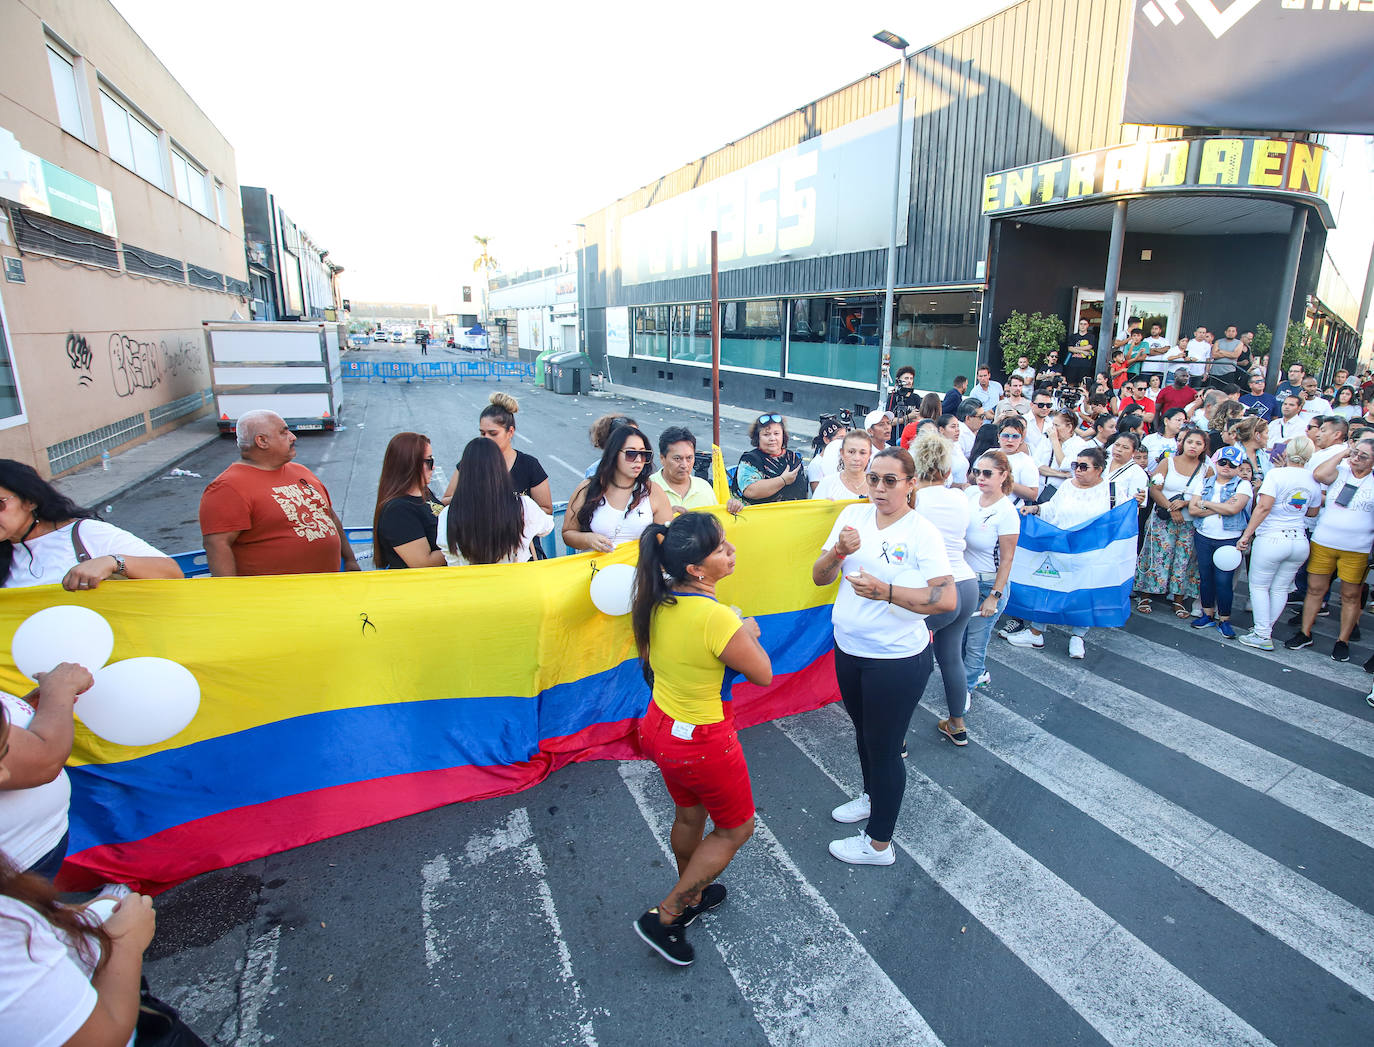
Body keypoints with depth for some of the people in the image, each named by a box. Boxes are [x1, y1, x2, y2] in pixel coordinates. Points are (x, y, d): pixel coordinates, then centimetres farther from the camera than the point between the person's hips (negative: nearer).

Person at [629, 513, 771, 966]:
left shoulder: (657, 601, -9)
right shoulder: (715, 617, -33)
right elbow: (762, 674, -19)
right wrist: (748, 633, -1)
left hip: (660, 726, 7)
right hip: (701, 741, -7)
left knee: (690, 816, 30)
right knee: (735, 827, 19)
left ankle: (691, 897, 53)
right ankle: (665, 918, 25)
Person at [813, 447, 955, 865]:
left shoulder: (922, 533, -16)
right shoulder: (852, 515, 0)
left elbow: (947, 599, -23)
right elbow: (820, 577, 0)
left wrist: (885, 591, -30)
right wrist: (839, 551, -20)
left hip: (897, 659, -6)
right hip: (849, 648, 6)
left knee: (884, 746, 8)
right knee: (863, 730, 27)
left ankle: (879, 844, 28)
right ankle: (872, 796, 54)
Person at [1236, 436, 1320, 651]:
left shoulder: (1277, 474, -11)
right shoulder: (1313, 481, 5)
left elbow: (1264, 506, -19)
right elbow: (1313, 512, 18)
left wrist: (1246, 534, -16)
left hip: (1271, 539, -5)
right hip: (1300, 542, 6)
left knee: (1259, 586, 7)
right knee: (1281, 588, 15)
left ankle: (1262, 635, 7)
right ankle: (1267, 628, 25)